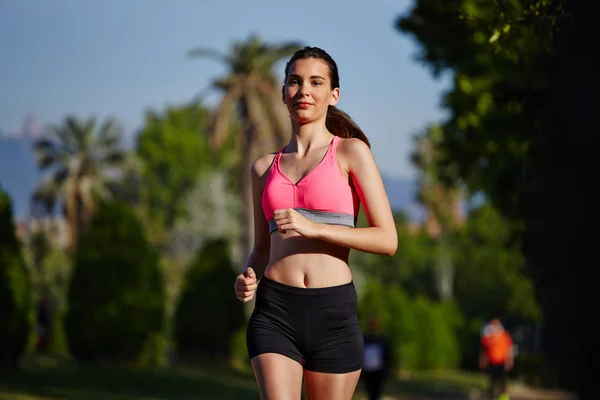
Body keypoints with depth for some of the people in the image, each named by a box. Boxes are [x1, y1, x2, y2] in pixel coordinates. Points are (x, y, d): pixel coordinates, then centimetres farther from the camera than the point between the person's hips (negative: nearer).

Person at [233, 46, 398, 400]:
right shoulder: (264, 168, 15)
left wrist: (314, 228, -14)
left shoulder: (351, 152, 4)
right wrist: (249, 280, 1)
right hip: (274, 309, 2)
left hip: (334, 311, -2)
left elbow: (387, 240, -4)